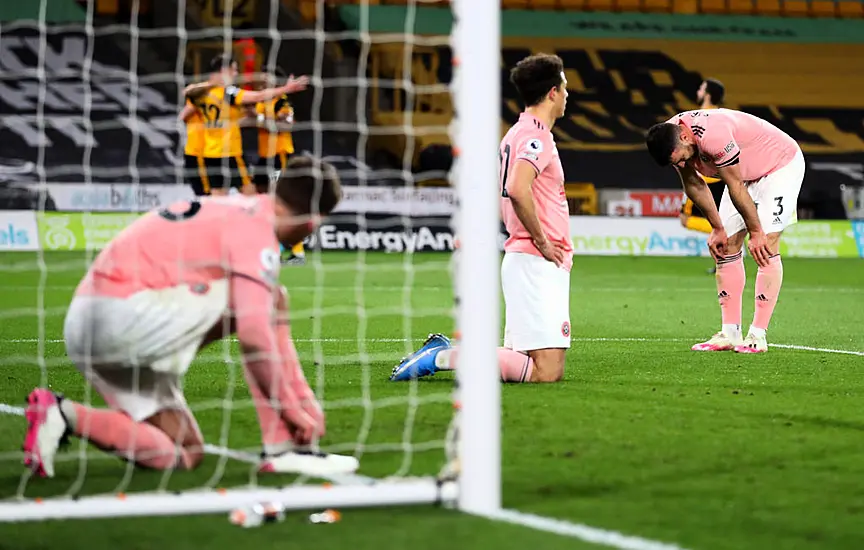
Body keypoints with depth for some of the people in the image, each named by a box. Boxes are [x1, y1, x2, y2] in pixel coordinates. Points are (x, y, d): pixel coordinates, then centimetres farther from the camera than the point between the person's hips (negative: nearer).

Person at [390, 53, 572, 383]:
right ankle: (443, 357, -16)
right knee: (547, 372, -15)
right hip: (539, 265, -10)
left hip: (520, 256, 10)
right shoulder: (537, 136, -12)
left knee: (522, 359, 12)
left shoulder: (517, 134, 18)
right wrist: (542, 241, -17)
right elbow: (518, 189, -28)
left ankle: (445, 351, 5)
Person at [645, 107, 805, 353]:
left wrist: (755, 232, -20)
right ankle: (730, 333, 3)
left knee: (765, 247, -18)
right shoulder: (670, 138, -13)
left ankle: (758, 335, -19)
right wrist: (717, 228, 3)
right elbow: (694, 185, 1)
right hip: (745, 172, 8)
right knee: (726, 247, 1)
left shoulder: (713, 136, -39)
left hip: (781, 164, -8)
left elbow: (736, 187, -29)